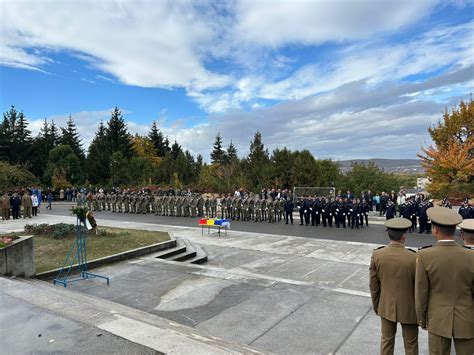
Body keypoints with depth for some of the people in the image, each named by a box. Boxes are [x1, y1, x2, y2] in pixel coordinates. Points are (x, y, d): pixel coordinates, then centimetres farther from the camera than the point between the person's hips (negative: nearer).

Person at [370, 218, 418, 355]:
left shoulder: (377, 255, -15)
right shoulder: (414, 258, -24)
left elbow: (374, 286, -5)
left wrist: (376, 306, 11)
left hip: (386, 306, 2)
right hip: (408, 308, -2)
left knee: (386, 341, 20)